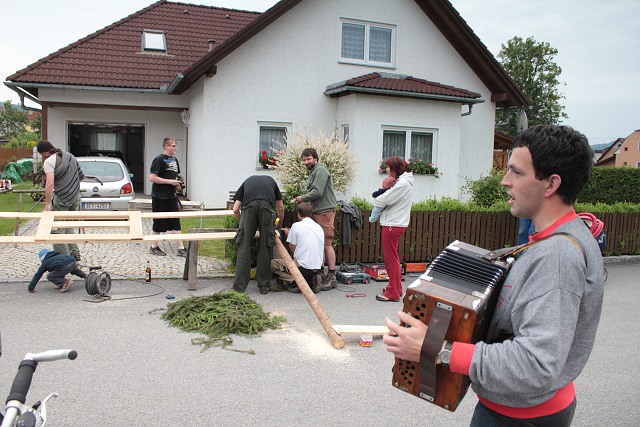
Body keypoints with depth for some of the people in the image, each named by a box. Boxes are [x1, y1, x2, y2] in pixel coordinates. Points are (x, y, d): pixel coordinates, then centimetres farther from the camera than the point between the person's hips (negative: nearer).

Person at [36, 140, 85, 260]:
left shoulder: (49, 162, -14)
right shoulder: (69, 156, 10)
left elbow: (50, 183, -25)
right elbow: (80, 177, 17)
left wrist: (47, 205, -26)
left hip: (61, 199, -8)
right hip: (75, 197, 8)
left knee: (57, 229, 2)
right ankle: (74, 253, 23)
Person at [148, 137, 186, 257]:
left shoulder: (174, 160, 12)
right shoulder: (159, 160, -12)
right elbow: (152, 178, -19)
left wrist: (177, 184, 4)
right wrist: (170, 181, -18)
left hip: (171, 196, 7)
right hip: (160, 197, -7)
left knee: (176, 222, 5)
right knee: (159, 222, 4)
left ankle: (181, 248, 7)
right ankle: (154, 247, 19)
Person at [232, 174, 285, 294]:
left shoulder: (247, 181, 37)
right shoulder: (271, 181, 40)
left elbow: (235, 209, 26)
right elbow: (281, 208, 38)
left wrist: (242, 224, 42)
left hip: (249, 205, 0)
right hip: (267, 205, 0)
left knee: (244, 246, 5)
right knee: (266, 246, 9)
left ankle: (240, 286, 7)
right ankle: (264, 285, 15)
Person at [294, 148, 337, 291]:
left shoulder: (320, 170, -8)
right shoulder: (313, 172, 24)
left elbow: (317, 192, -18)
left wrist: (303, 198, -4)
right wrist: (303, 199, 11)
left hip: (325, 211, -10)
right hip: (317, 212, 10)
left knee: (326, 244, -11)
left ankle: (331, 277, -9)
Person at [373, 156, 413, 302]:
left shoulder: (402, 184, -17)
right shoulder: (402, 182, 16)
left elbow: (383, 200, -19)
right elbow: (389, 199, 14)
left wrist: (376, 199, 1)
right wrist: (379, 199, -5)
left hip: (393, 225, -10)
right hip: (395, 223, 10)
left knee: (391, 260, -3)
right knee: (393, 259, 18)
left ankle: (392, 293, 4)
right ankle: (396, 288, 29)